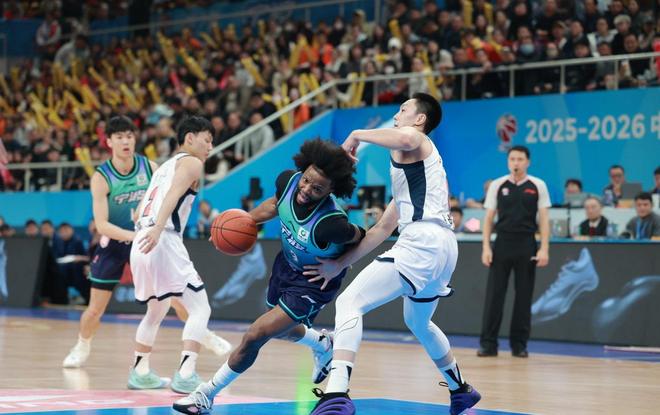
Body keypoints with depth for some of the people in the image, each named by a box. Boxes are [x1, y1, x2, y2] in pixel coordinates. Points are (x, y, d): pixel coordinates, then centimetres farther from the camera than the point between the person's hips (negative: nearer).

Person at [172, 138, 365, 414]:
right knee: (280, 329, 30)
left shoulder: (330, 223, -40)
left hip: (314, 282, -7)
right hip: (287, 263, 7)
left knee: (255, 336, -12)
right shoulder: (288, 180, -23)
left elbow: (361, 238, -20)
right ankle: (323, 346, 62)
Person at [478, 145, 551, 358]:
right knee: (494, 294, -3)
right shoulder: (497, 185, 5)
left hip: (527, 246, 0)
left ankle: (519, 344, 10)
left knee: (524, 296, 2)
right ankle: (488, 344, 0)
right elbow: (489, 218, 6)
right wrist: (486, 247, -3)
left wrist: (544, 249, -7)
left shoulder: (537, 186, 3)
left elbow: (544, 219, 2)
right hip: (502, 244, 0)